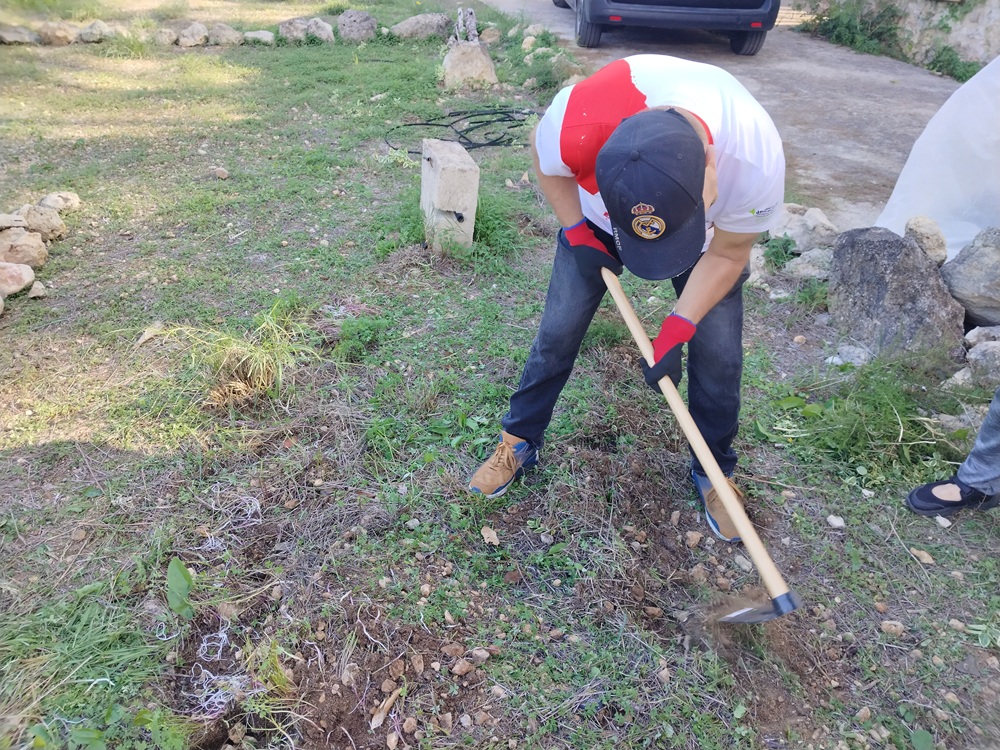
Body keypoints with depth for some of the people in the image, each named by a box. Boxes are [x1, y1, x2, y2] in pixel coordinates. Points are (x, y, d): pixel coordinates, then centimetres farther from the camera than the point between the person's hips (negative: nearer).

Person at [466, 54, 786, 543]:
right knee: (558, 330, 0)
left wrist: (677, 330, -24)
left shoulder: (756, 163, -39)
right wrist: (577, 233, -19)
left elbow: (726, 256, -19)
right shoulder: (577, 125, -41)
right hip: (598, 217, 0)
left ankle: (714, 472, 23)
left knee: (718, 352, -2)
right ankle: (518, 443, 23)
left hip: (716, 230, 0)